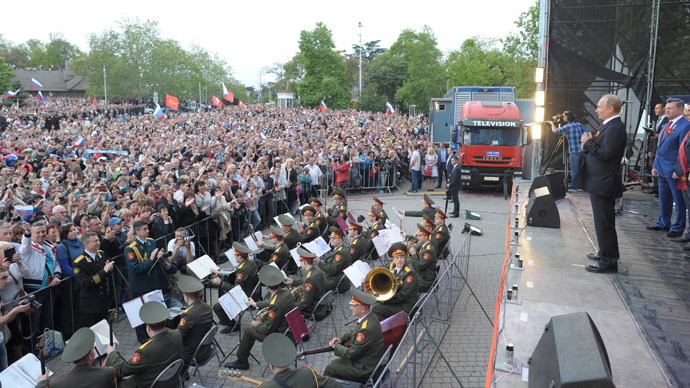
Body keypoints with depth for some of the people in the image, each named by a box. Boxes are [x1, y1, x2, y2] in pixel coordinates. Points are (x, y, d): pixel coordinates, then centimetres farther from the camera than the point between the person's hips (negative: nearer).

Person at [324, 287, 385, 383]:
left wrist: (336, 346, -8)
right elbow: (354, 333, 16)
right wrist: (341, 339, 1)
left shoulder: (367, 329, -33)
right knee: (334, 362, 18)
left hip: (366, 370, -9)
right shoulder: (369, 318, -3)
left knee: (330, 368, 0)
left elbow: (351, 354, -24)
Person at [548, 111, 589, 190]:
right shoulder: (580, 125, 11)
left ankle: (574, 186, 5)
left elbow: (555, 131, -16)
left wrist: (552, 123, 1)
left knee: (574, 170, 1)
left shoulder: (568, 126, -8)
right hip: (583, 150, 6)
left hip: (574, 152, -6)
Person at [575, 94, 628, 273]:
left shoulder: (615, 128, -18)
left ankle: (608, 262, 2)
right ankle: (605, 253, 33)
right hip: (599, 182, 11)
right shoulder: (608, 126, 14)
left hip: (603, 184, -11)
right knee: (603, 221, 20)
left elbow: (606, 154, -25)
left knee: (604, 222, -5)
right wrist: (589, 145, 2)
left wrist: (589, 142, -14)